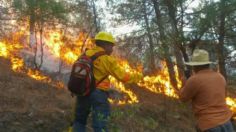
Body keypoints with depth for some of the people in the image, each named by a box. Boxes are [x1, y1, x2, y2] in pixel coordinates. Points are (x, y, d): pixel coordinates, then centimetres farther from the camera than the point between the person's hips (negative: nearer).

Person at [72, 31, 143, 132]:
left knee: (79, 120, 21)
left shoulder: (86, 54, 5)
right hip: (98, 93, -6)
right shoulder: (108, 60, -11)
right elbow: (122, 76, -8)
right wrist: (137, 76, 7)